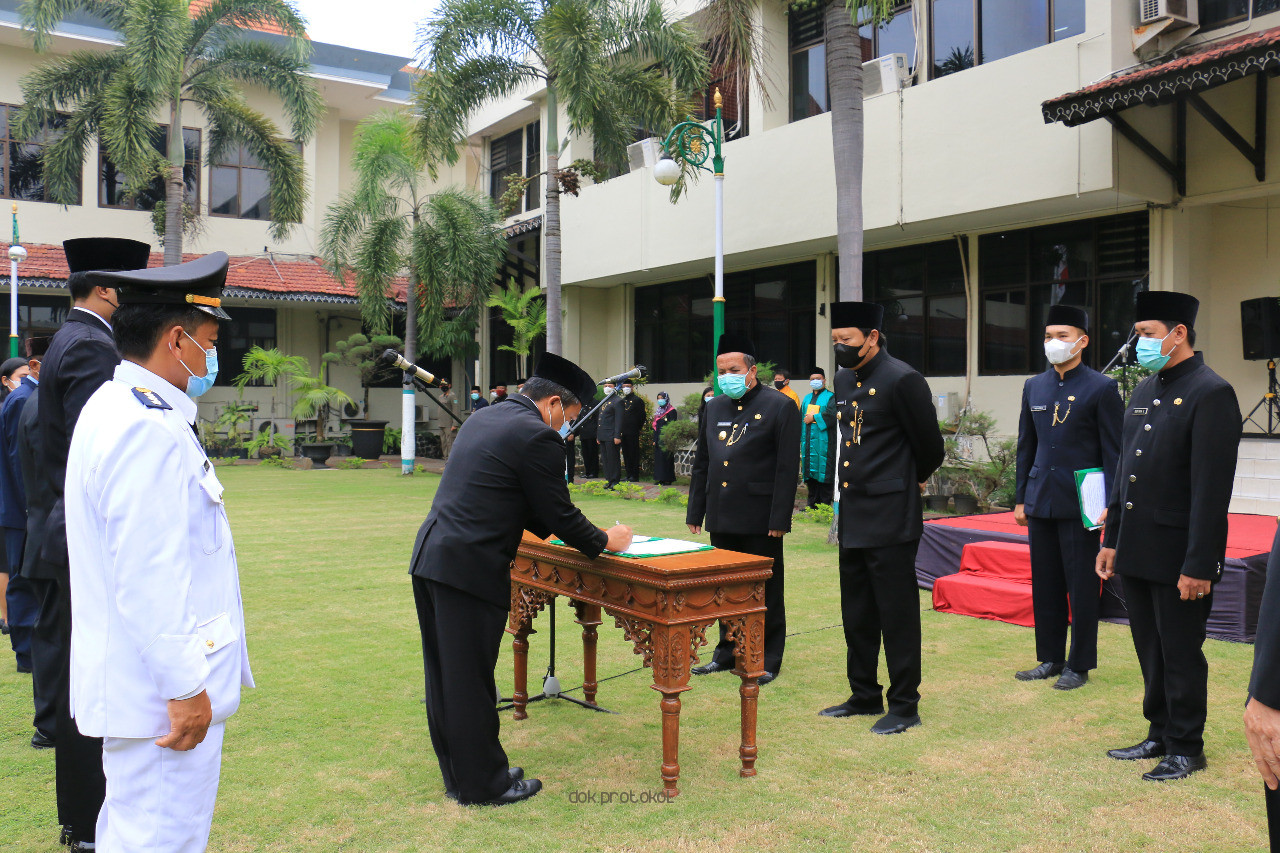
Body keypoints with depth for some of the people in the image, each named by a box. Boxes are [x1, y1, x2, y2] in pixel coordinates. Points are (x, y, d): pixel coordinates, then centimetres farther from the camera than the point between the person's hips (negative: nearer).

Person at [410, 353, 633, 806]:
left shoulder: (482, 419, 17)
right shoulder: (537, 436, -12)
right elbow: (559, 514, -8)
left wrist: (553, 528, 27)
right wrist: (604, 541, 8)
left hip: (430, 556, 9)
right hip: (470, 568, -9)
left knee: (445, 676, 16)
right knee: (471, 679, 3)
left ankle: (459, 774, 31)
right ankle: (483, 784, 17)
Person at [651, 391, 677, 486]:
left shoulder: (671, 411, -5)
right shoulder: (659, 411, 17)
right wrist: (654, 439, 11)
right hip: (658, 439, 7)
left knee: (666, 458, -7)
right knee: (658, 458, 6)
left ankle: (667, 479, -4)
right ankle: (661, 479, 9)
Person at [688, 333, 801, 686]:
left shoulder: (779, 406, -6)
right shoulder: (714, 408, 12)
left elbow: (788, 468, -10)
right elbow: (701, 464, 17)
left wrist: (779, 519, -15)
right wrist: (695, 512, 13)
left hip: (759, 519, -6)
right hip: (722, 518, 6)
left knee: (765, 590, 5)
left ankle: (768, 660, 16)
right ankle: (728, 652, 27)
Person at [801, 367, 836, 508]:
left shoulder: (830, 397, 0)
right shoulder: (807, 399, 19)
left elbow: (832, 415, -16)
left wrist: (814, 418, -11)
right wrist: (800, 436, 11)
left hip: (823, 442, -6)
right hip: (808, 442, 6)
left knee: (823, 473, -7)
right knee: (810, 474, 7)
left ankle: (824, 505, -2)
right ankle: (812, 503, 14)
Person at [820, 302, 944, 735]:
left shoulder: (902, 380, -13)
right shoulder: (844, 380, 11)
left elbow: (930, 448, -6)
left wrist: (910, 482, 10)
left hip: (890, 520, -8)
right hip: (852, 519, 8)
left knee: (897, 614, 1)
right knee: (857, 614, 16)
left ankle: (904, 706, 12)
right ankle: (864, 695, 29)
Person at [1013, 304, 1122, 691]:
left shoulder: (1101, 388, -5)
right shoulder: (1034, 387, 10)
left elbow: (1113, 452, -5)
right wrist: (1021, 499, 12)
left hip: (1080, 503, -5)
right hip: (1040, 502, 5)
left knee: (1082, 587, 2)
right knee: (1045, 585, 11)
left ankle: (1079, 665, 13)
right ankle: (1050, 658, 22)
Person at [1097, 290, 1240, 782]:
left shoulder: (1211, 394, -13)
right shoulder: (1144, 391, 13)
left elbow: (1211, 489, -18)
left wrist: (1199, 565, -19)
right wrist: (1112, 539, 14)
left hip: (1178, 556, -8)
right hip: (1137, 552, 8)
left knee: (1181, 655, 5)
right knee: (1150, 653, 17)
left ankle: (1187, 749, 19)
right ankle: (1159, 736, 30)